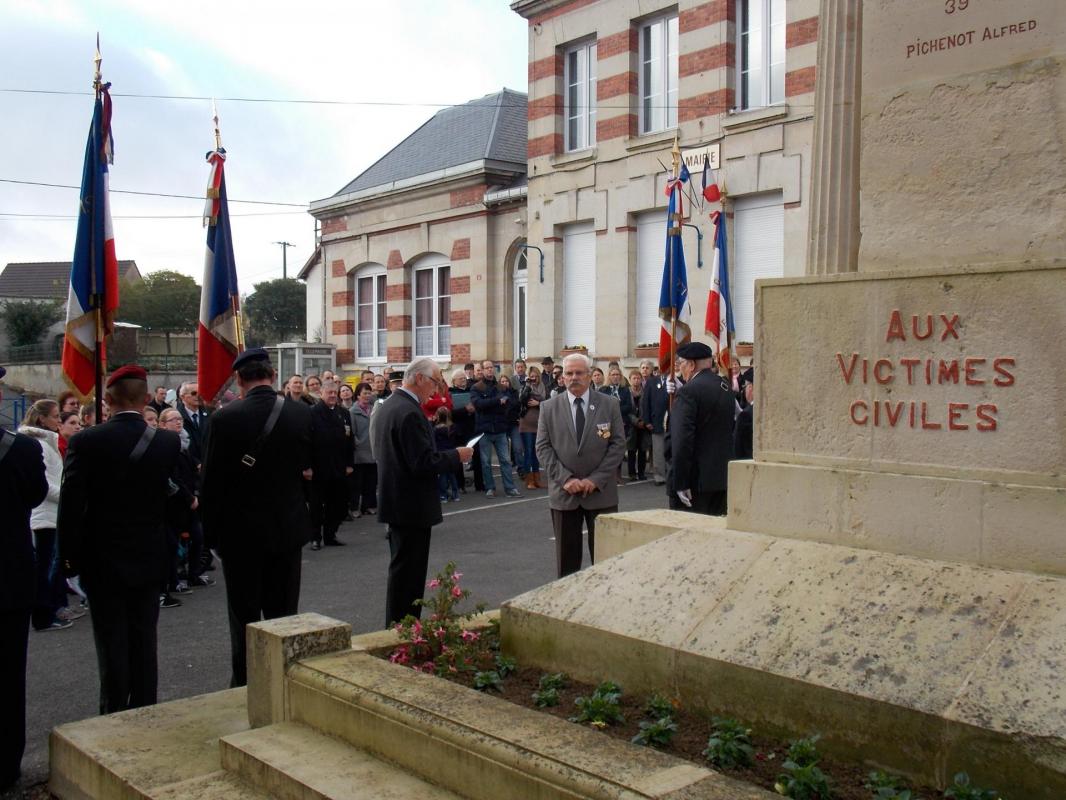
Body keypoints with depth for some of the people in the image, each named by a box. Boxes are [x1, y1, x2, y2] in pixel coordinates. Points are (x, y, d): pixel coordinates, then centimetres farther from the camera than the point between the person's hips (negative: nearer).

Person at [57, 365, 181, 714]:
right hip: (149, 559, 2)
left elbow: (71, 503, -10)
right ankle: (144, 711, 19)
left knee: (112, 644, 7)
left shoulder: (85, 442, -12)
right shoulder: (168, 442, -7)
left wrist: (69, 554, -1)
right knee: (144, 640, 12)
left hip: (101, 560, -2)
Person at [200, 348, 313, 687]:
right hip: (288, 528, 2)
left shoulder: (224, 418, -14)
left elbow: (212, 480, -9)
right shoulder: (302, 414, -6)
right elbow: (310, 468, 2)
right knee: (284, 612, 13)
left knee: (244, 613, 10)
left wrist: (212, 528, 2)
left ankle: (245, 681, 18)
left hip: (240, 531, -2)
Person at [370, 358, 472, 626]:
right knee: (409, 573, -2)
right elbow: (423, 462, -25)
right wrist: (457, 455, -12)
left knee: (401, 569, 19)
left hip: (394, 501, 10)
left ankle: (395, 626, 28)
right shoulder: (410, 413, -22)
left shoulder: (385, 408, 10)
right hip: (412, 505, -10)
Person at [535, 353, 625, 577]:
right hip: (563, 492, 1)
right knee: (567, 558, 8)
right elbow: (543, 448, 0)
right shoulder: (549, 407, 3)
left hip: (601, 492, -1)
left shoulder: (609, 405, 2)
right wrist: (565, 479, -12)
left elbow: (618, 444, -2)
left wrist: (596, 479, -11)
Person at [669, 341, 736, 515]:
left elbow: (682, 440, -21)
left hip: (696, 481, -8)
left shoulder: (688, 391, -16)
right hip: (722, 478, 8)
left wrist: (680, 483, -20)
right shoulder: (726, 388, 10)